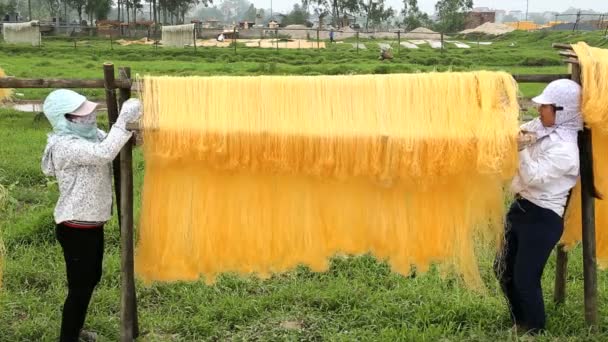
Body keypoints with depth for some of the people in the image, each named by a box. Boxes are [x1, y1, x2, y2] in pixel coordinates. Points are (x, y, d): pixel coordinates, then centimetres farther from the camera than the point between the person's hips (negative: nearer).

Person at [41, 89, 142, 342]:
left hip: (92, 224, 10)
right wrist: (124, 120, -34)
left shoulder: (90, 135, 4)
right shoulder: (66, 146, -24)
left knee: (91, 279, 23)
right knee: (80, 287, 1)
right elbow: (104, 153, -36)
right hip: (76, 229, -10)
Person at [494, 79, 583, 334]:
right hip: (521, 207, 9)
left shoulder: (565, 149, -20)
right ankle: (520, 324, 35)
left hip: (543, 218, -9)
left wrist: (523, 148, -20)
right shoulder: (539, 128, 5)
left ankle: (534, 331, 21)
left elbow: (535, 177, -23)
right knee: (504, 270, 17)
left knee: (525, 278, 0)